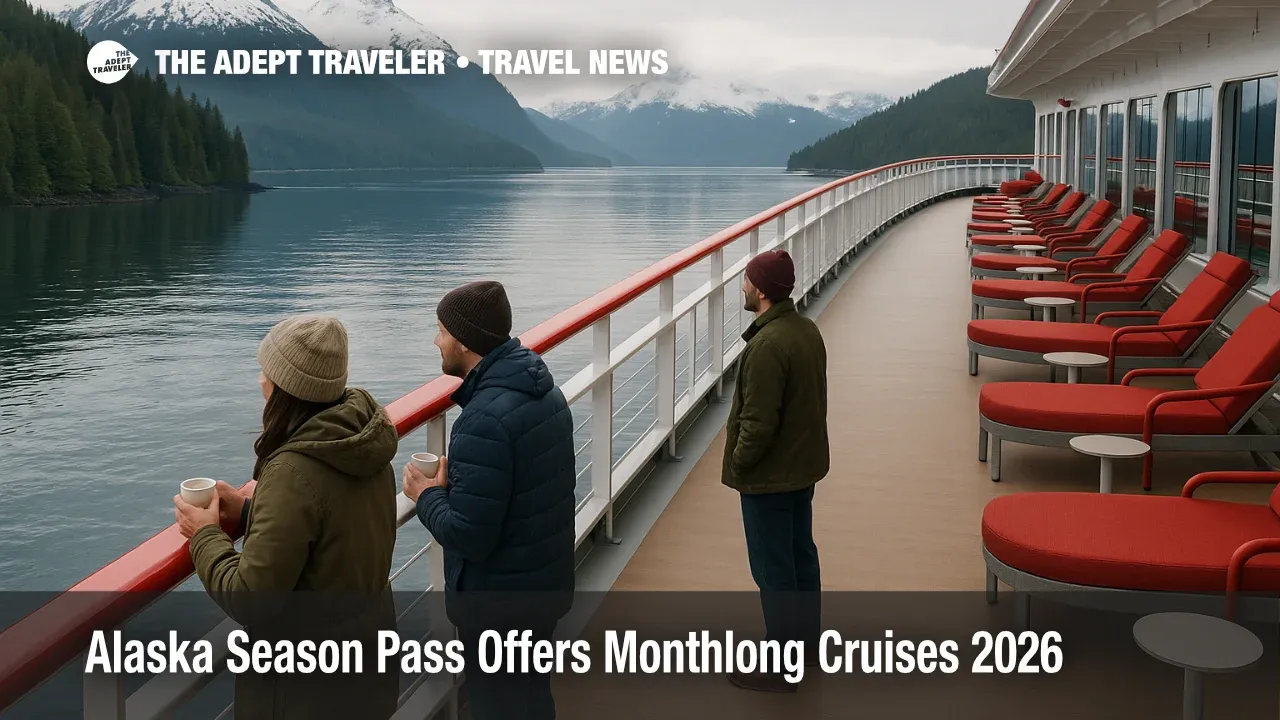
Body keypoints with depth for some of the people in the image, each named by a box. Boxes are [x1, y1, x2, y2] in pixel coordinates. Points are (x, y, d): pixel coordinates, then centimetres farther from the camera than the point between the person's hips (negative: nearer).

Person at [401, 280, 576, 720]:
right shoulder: (544, 392, 2)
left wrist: (427, 494, -10)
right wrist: (455, 482, 6)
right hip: (546, 585, 9)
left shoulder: (486, 420, -28)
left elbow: (467, 536, -27)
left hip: (498, 602, -9)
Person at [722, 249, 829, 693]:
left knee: (773, 571, 2)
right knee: (801, 556, 21)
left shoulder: (767, 345, -27)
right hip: (804, 465, 10)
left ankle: (779, 668, 14)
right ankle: (806, 643, 36)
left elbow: (759, 421, -26)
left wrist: (737, 465, -10)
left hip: (769, 476, -9)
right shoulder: (807, 329, 2)